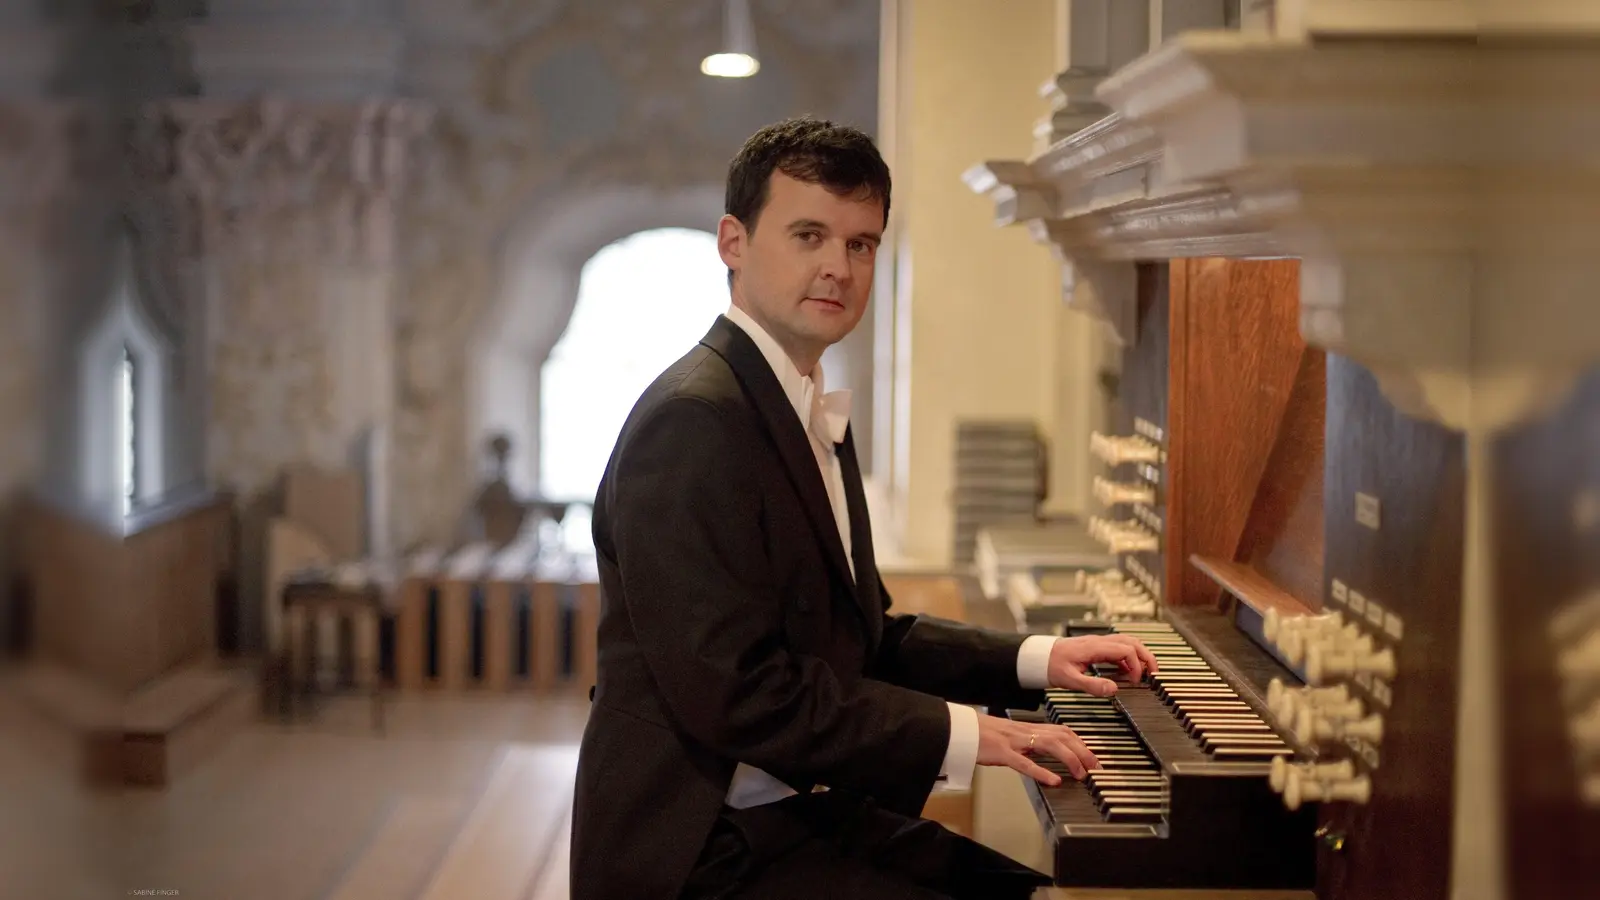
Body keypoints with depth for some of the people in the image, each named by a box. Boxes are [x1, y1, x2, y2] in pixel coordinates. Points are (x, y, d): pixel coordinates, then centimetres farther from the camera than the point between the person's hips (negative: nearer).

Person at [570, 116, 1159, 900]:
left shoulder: (811, 414, 14)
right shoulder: (693, 418, -19)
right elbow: (736, 690, -24)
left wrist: (1032, 660, 8)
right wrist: (958, 734, -19)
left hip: (811, 813, 10)